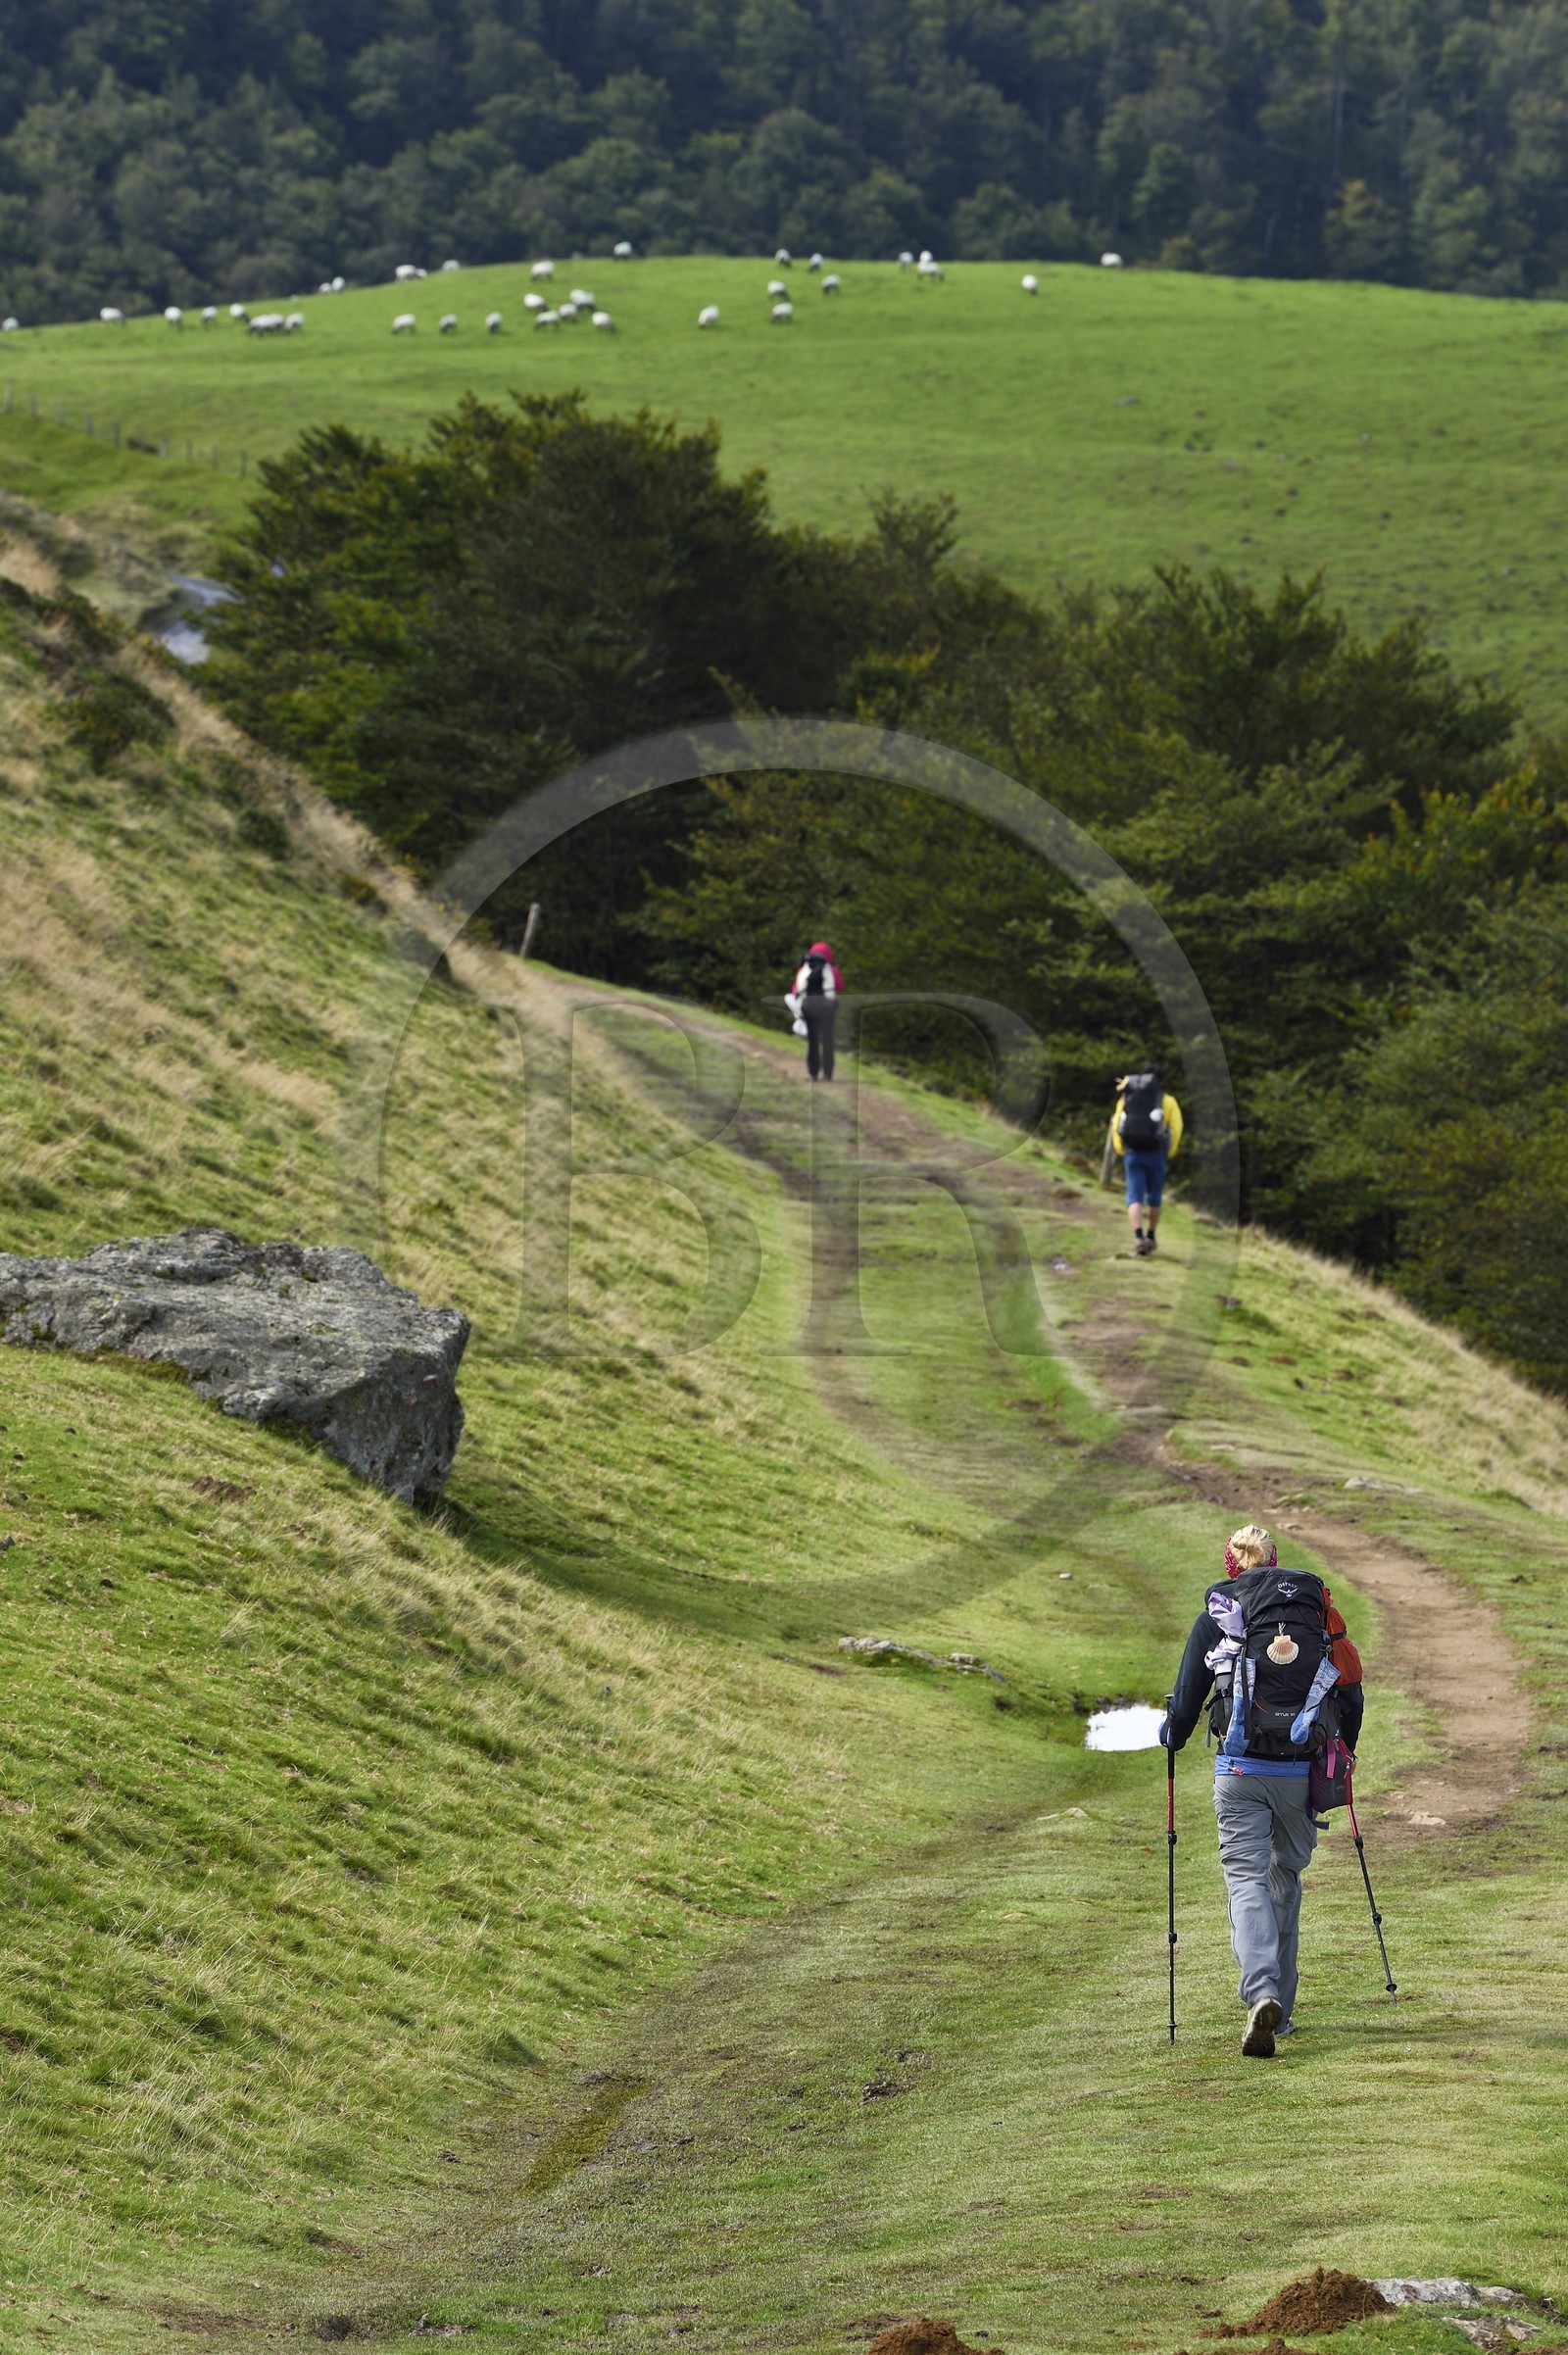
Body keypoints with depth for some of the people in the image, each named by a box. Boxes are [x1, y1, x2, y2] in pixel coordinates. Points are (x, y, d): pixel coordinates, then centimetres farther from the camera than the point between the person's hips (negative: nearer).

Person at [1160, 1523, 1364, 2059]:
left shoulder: (1216, 1616, 3)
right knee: (1286, 1878, 18)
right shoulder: (1318, 1608, 9)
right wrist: (1341, 1752, 27)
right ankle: (1279, 2008, 20)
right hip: (1304, 1771, 2)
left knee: (1247, 1879, -5)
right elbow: (1350, 1688, 10)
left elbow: (1188, 1694, 3)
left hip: (1242, 1771, -2)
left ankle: (1261, 1993, -28)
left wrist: (1172, 1734, 25)